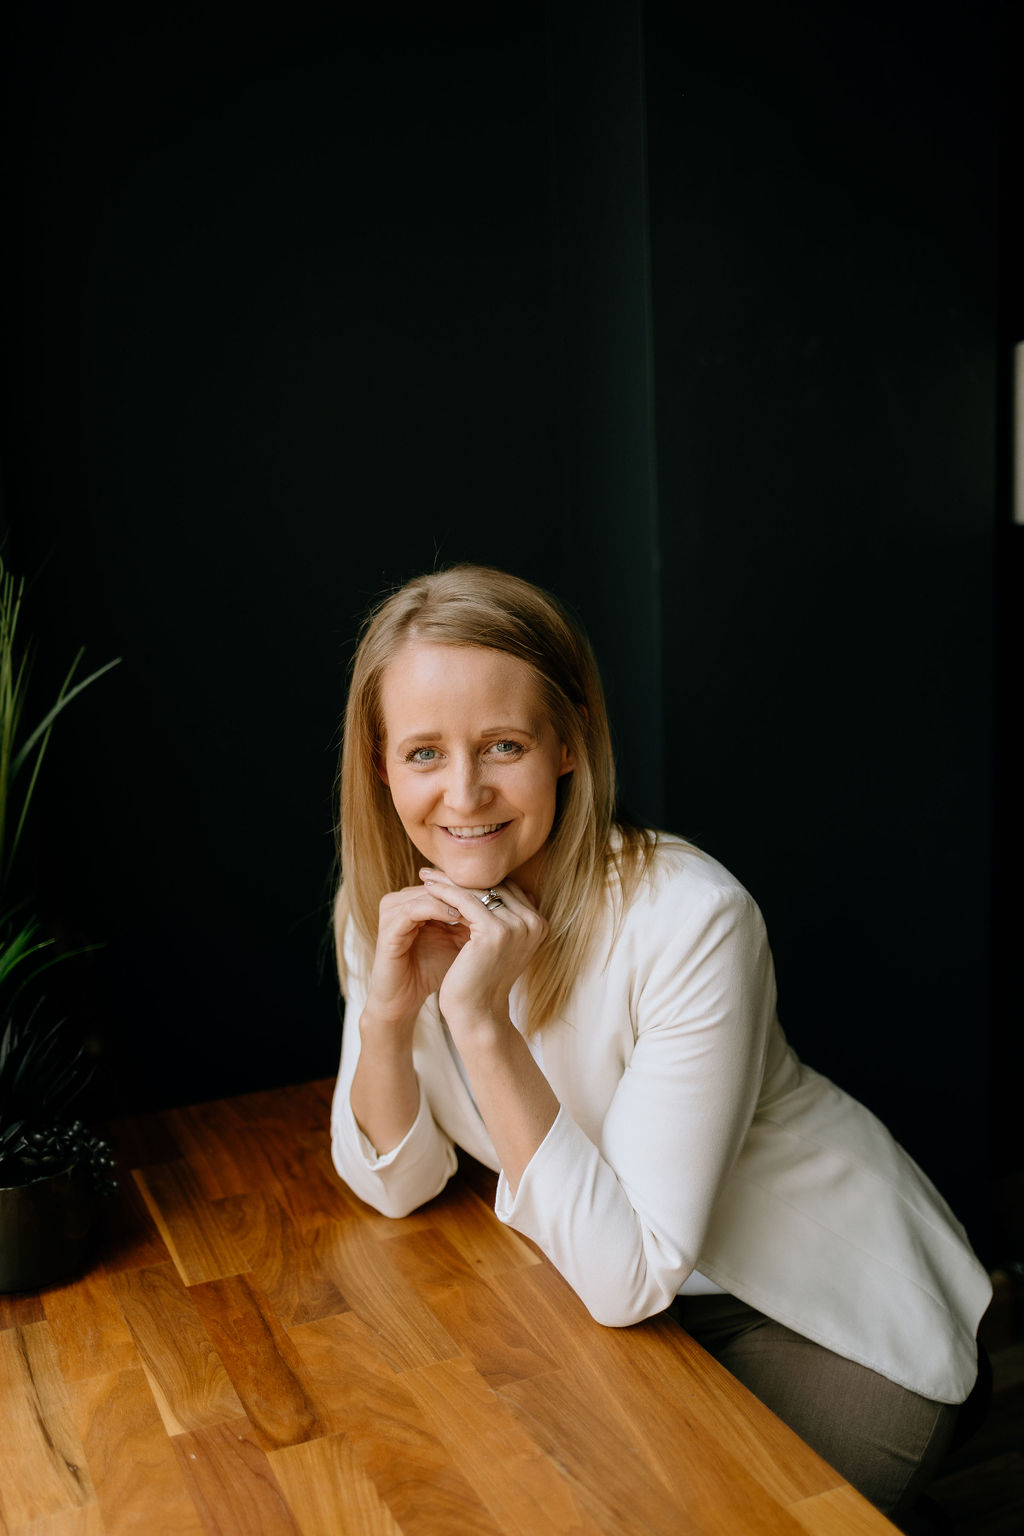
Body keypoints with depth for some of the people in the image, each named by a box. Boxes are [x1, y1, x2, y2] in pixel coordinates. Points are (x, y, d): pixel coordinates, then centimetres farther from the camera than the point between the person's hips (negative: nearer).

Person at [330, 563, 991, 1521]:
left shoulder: (687, 918, -30)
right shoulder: (389, 905, -11)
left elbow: (629, 1279, -28)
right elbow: (395, 1183, -6)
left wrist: (483, 1024, -36)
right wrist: (386, 1012, -24)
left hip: (834, 1324, -4)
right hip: (612, 1279, 5)